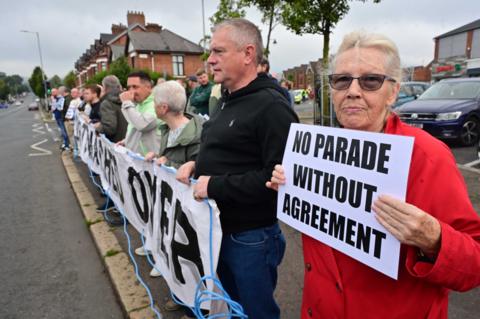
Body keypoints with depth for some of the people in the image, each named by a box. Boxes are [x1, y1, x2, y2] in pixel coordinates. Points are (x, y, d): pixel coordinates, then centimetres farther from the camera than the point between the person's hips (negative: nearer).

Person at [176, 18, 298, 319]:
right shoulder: (227, 100, 11)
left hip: (251, 236, -8)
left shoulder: (271, 106, -20)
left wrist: (214, 185, -23)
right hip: (220, 227, 9)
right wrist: (197, 164, 2)